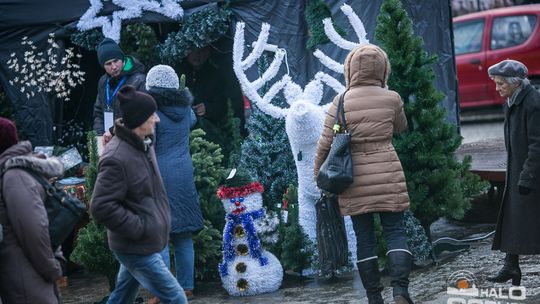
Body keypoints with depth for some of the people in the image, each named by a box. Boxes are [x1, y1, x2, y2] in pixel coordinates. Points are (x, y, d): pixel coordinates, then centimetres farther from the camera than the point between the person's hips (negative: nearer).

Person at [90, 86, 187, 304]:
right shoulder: (116, 158, -24)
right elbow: (101, 207, -26)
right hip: (137, 248, -9)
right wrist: (140, 228, -21)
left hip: (141, 244, 9)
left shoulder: (143, 144, 5)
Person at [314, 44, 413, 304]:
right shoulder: (391, 99, -2)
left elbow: (325, 144, -2)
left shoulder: (341, 102, -5)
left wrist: (318, 175, 11)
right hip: (388, 176, 0)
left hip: (355, 180, 0)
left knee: (364, 238, 7)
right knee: (395, 232, 3)